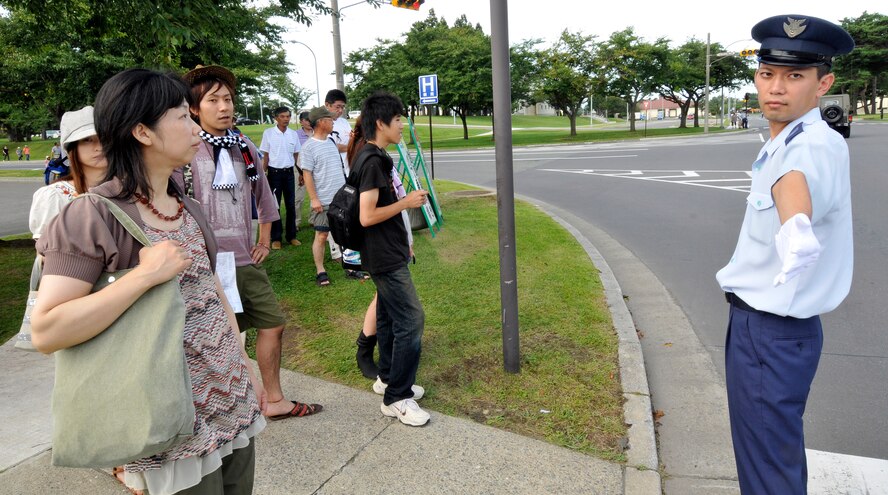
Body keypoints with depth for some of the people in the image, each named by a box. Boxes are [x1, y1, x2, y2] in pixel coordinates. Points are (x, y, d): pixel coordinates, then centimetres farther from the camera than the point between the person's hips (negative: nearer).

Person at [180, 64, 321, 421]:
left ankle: (275, 401, 29)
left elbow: (264, 197, 19)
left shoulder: (245, 149, 8)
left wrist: (264, 241, 17)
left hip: (246, 260, 6)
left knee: (273, 324, 12)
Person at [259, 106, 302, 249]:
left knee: (291, 205, 7)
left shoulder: (293, 134, 4)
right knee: (274, 205, 3)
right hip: (274, 172, -2)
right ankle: (276, 238, 10)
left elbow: (296, 155, 10)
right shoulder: (268, 133, -4)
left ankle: (291, 236, 17)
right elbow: (265, 155, 0)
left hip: (289, 173, 3)